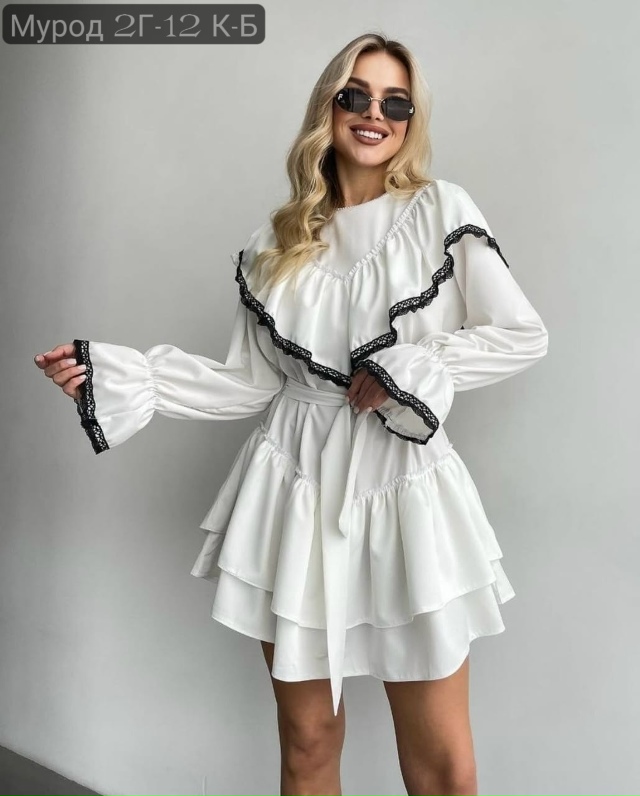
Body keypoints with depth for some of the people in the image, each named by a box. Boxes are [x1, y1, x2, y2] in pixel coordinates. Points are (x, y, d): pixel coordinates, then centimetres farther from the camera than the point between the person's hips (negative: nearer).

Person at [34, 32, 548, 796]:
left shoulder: (439, 210, 1)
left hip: (403, 491, -1)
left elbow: (522, 335, 0)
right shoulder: (275, 241, 7)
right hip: (296, 490, 2)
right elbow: (250, 382, 5)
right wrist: (120, 374, -4)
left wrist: (410, 369, -11)